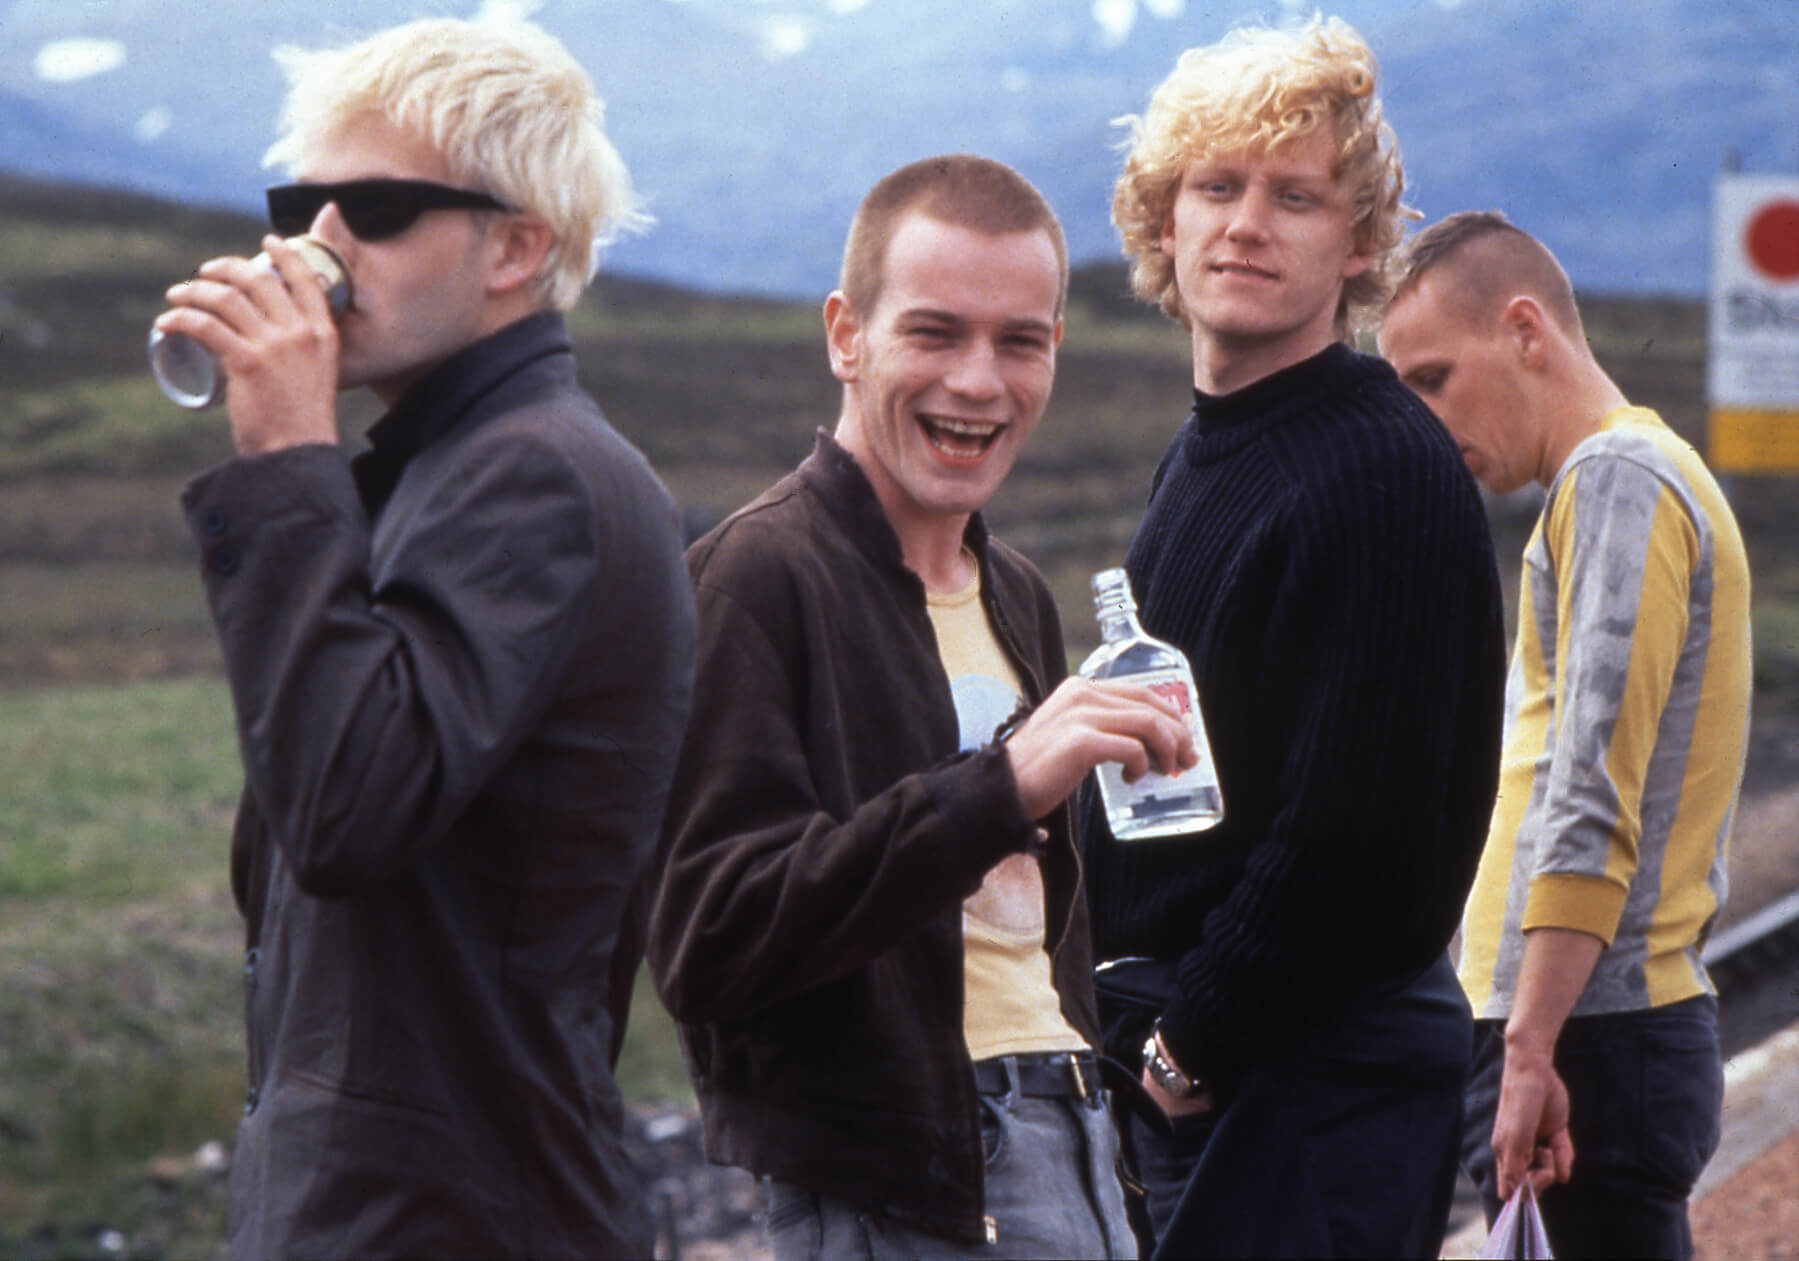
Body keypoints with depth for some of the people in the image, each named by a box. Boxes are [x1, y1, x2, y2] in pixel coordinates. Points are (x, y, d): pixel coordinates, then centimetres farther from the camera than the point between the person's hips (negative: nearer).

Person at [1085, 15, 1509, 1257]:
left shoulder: (1388, 473, -14)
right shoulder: (1203, 454, 15)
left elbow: (1362, 830, -20)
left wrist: (1195, 1043, -15)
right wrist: (1143, 1024, 8)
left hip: (1315, 1078, -9)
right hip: (1179, 1065, 9)